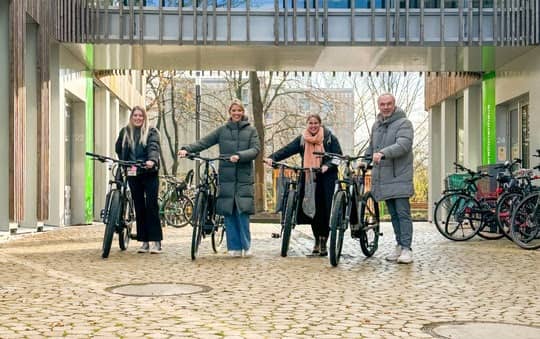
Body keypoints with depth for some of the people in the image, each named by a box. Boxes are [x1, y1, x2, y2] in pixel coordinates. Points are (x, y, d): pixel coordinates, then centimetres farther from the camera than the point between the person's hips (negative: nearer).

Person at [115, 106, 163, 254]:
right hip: (132, 175, 3)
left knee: (151, 205, -8)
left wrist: (152, 160, -34)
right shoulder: (125, 132, 12)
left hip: (149, 173, -3)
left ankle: (155, 241, -4)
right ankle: (145, 241, 10)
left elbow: (154, 147, -15)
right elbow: (119, 150, 20)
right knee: (139, 208, 5)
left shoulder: (152, 132, 2)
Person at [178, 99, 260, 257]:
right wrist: (187, 149, -10)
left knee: (243, 211, -7)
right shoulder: (222, 130, 12)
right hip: (226, 177, 2)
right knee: (228, 213, 1)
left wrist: (239, 156, -21)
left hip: (244, 177, -2)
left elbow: (255, 149, -4)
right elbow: (204, 142, 5)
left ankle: (246, 246, 6)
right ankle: (234, 247, 9)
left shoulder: (251, 130, 9)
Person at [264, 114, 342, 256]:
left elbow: (338, 155, -1)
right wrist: (272, 158, -19)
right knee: (312, 210, 0)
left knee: (325, 210, -5)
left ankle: (324, 242, 6)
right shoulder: (302, 139, 9)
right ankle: (317, 240, 17)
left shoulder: (330, 138, 3)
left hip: (326, 177, -2)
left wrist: (327, 165, -19)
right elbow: (287, 150, -3)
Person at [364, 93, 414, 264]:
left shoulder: (404, 123, -6)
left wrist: (383, 153, -34)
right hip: (383, 177, 7)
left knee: (403, 213, -8)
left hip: (399, 176, -7)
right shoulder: (376, 125, 18)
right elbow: (371, 147, 30)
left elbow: (403, 145, -22)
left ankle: (406, 248, -6)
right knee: (393, 214, 12)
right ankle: (399, 245, 20)